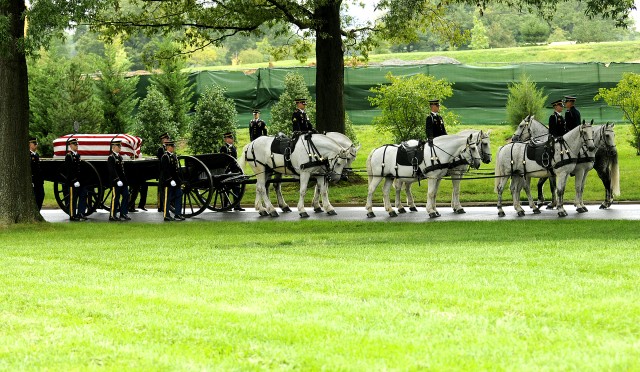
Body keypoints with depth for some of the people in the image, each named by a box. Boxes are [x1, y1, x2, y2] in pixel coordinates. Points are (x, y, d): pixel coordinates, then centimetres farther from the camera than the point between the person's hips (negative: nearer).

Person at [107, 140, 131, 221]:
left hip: (123, 181, 9)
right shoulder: (111, 158, -11)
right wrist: (118, 180, -25)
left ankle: (123, 214, 14)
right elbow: (112, 171, -19)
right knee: (115, 198, -4)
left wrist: (126, 181, 19)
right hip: (116, 182, -9)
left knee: (126, 196, 7)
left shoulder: (119, 157, 16)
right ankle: (112, 215, 2)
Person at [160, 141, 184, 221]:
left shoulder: (174, 156, 15)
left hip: (175, 181, 9)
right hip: (168, 181, -9)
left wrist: (179, 180, 17)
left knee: (178, 196, 9)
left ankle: (177, 214, 14)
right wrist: (171, 180, -22)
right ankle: (166, 215, 2)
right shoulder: (165, 157, -12)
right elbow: (166, 170, -19)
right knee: (167, 198, -3)